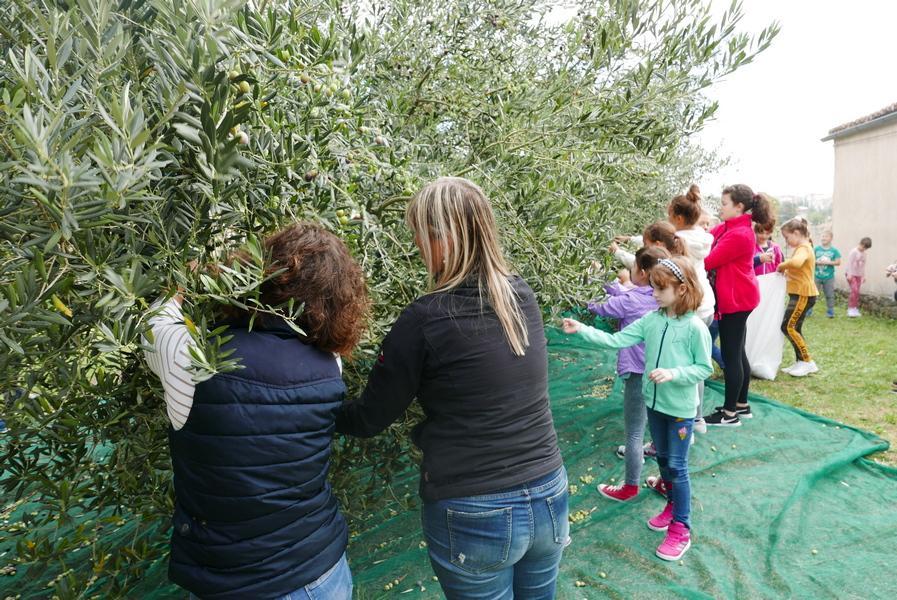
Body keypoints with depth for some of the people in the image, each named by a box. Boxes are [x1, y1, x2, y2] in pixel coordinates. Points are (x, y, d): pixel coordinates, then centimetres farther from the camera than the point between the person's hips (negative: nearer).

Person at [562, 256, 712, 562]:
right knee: (662, 458, 21)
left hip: (680, 407, -6)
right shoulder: (651, 320, -3)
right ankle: (673, 505, 43)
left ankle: (681, 529, 18)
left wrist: (673, 374, -27)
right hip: (655, 401, 6)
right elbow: (617, 340, -8)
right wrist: (582, 330, -17)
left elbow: (704, 368, -13)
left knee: (677, 466, 3)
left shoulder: (695, 327, -18)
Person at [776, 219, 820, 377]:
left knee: (788, 327, -10)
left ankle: (808, 362, -4)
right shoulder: (804, 248, 20)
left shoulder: (803, 248, -15)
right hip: (800, 294, 10)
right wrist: (787, 271, 5)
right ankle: (800, 362, 17)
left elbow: (796, 262, -37)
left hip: (803, 294, -10)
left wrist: (782, 265, -21)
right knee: (794, 328, 12)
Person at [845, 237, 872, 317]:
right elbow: (849, 263, -13)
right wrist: (849, 274, -17)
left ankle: (855, 309, 10)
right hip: (852, 275, -7)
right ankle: (851, 308, -11)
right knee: (854, 290, -16)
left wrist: (864, 276, 16)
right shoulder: (854, 251, -10)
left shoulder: (864, 253, 11)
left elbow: (863, 265, 17)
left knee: (857, 292, 5)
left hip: (859, 275, 7)